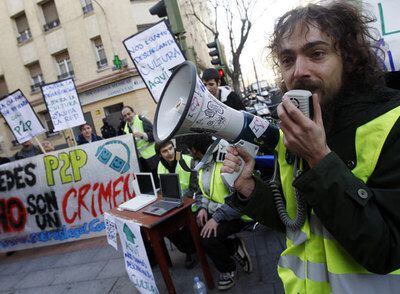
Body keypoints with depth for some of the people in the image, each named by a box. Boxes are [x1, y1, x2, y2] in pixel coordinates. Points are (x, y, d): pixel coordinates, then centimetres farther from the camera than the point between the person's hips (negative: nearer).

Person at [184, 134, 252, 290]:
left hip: (238, 213, -9)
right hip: (215, 210, 9)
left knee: (208, 237, -25)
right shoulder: (202, 164, 4)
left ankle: (228, 270, 7)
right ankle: (234, 247, 14)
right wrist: (204, 207, -3)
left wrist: (216, 218, -29)